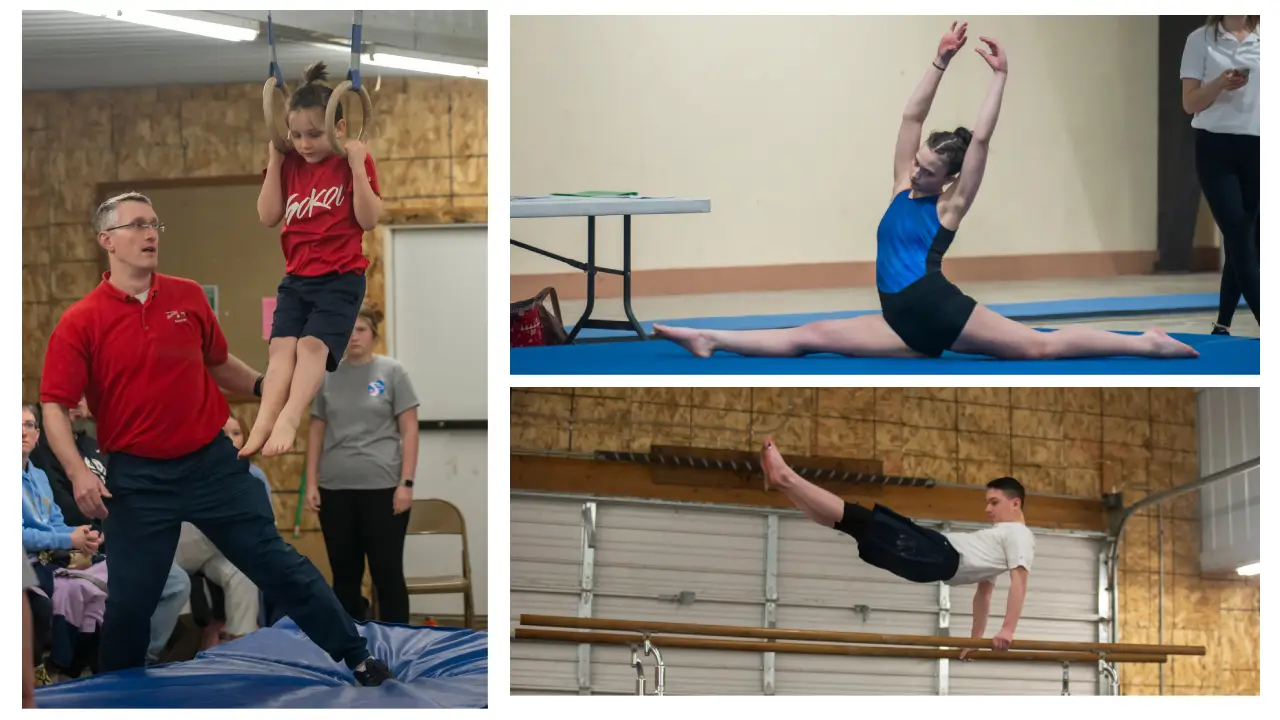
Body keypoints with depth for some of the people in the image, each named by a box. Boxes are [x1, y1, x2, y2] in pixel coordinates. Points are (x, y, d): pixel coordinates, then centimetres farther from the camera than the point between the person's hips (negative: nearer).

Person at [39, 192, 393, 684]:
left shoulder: (189, 297, 4)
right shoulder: (80, 323, -8)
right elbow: (55, 406, -9)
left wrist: (263, 386, 7)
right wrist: (77, 472, -22)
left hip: (213, 463, 3)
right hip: (138, 480, -2)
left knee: (278, 565, 6)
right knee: (130, 598, 3)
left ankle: (358, 658, 14)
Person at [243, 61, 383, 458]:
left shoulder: (355, 161, -4)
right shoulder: (291, 163, 7)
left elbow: (368, 220, -12)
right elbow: (268, 216, 3)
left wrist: (357, 167, -20)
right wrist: (275, 161, -3)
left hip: (341, 277, -4)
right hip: (296, 277, 4)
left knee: (313, 344, -22)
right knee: (281, 347, -13)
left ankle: (286, 423, -36)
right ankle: (262, 426, -27)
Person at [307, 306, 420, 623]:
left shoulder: (392, 372, -1)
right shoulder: (327, 377, 9)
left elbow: (409, 431, -3)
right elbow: (316, 433, 12)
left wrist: (406, 483, -10)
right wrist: (311, 483, 4)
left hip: (382, 489, -4)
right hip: (336, 491, 4)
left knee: (387, 574, -1)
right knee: (344, 575, 9)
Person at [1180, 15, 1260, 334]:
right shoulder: (1200, 41, 1)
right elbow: (1190, 103, -2)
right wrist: (1220, 84, -20)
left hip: (1256, 149, 3)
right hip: (1216, 149, -3)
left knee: (1244, 240, 5)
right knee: (1239, 238, -10)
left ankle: (1223, 324, 17)